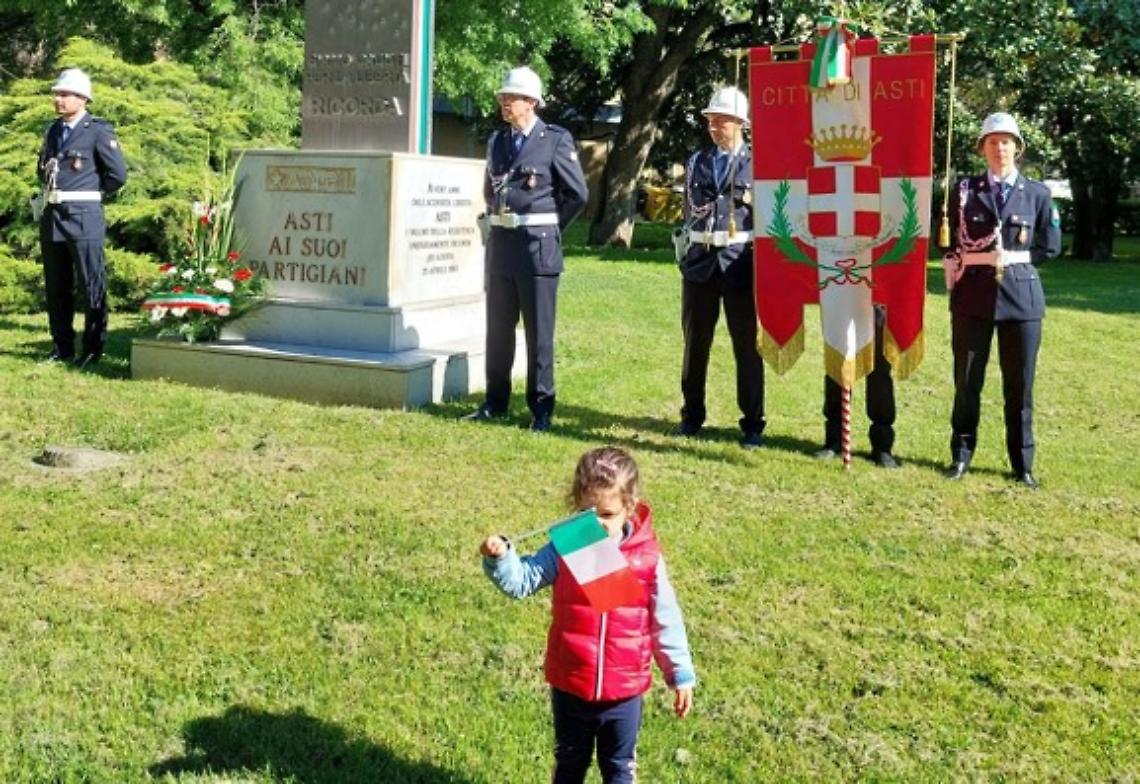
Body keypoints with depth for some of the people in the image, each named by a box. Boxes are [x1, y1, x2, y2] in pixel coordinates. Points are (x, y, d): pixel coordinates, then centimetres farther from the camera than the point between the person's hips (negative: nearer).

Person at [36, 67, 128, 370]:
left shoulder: (98, 130, -6)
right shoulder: (53, 130, 14)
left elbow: (118, 173, -9)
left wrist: (92, 195, 2)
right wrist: (54, 192, 16)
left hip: (83, 217, -7)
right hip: (52, 217, 7)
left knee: (92, 286, -1)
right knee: (56, 287, 11)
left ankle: (92, 350, 5)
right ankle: (62, 347, 20)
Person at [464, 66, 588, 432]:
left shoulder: (556, 139, -5)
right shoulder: (496, 140, 11)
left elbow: (578, 193, -3)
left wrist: (549, 228, 2)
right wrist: (499, 222, 14)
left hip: (538, 245, -5)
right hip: (500, 244, 5)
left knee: (539, 330, 1)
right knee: (498, 327, 11)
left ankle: (541, 408, 9)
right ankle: (495, 401, 22)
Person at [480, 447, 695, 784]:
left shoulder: (647, 557, -11)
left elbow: (666, 620, -4)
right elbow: (523, 580, -15)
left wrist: (681, 675, 0)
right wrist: (499, 558, -36)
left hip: (624, 691, -1)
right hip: (570, 687, 1)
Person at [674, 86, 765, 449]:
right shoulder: (697, 161, 12)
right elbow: (692, 209, 9)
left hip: (741, 260, -3)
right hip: (701, 259, 3)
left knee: (747, 345, 2)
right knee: (695, 342, 10)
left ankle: (752, 424, 10)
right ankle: (692, 416, 23)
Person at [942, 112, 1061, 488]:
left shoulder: (1037, 193, 6)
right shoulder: (965, 190, 5)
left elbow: (1050, 247, 8)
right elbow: (950, 244, 6)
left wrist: (1013, 258, 0)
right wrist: (986, 257, -4)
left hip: (1021, 296, 0)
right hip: (973, 296, 0)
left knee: (1020, 385, 4)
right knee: (967, 383, 5)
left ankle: (1022, 464, 14)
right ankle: (961, 457, 17)